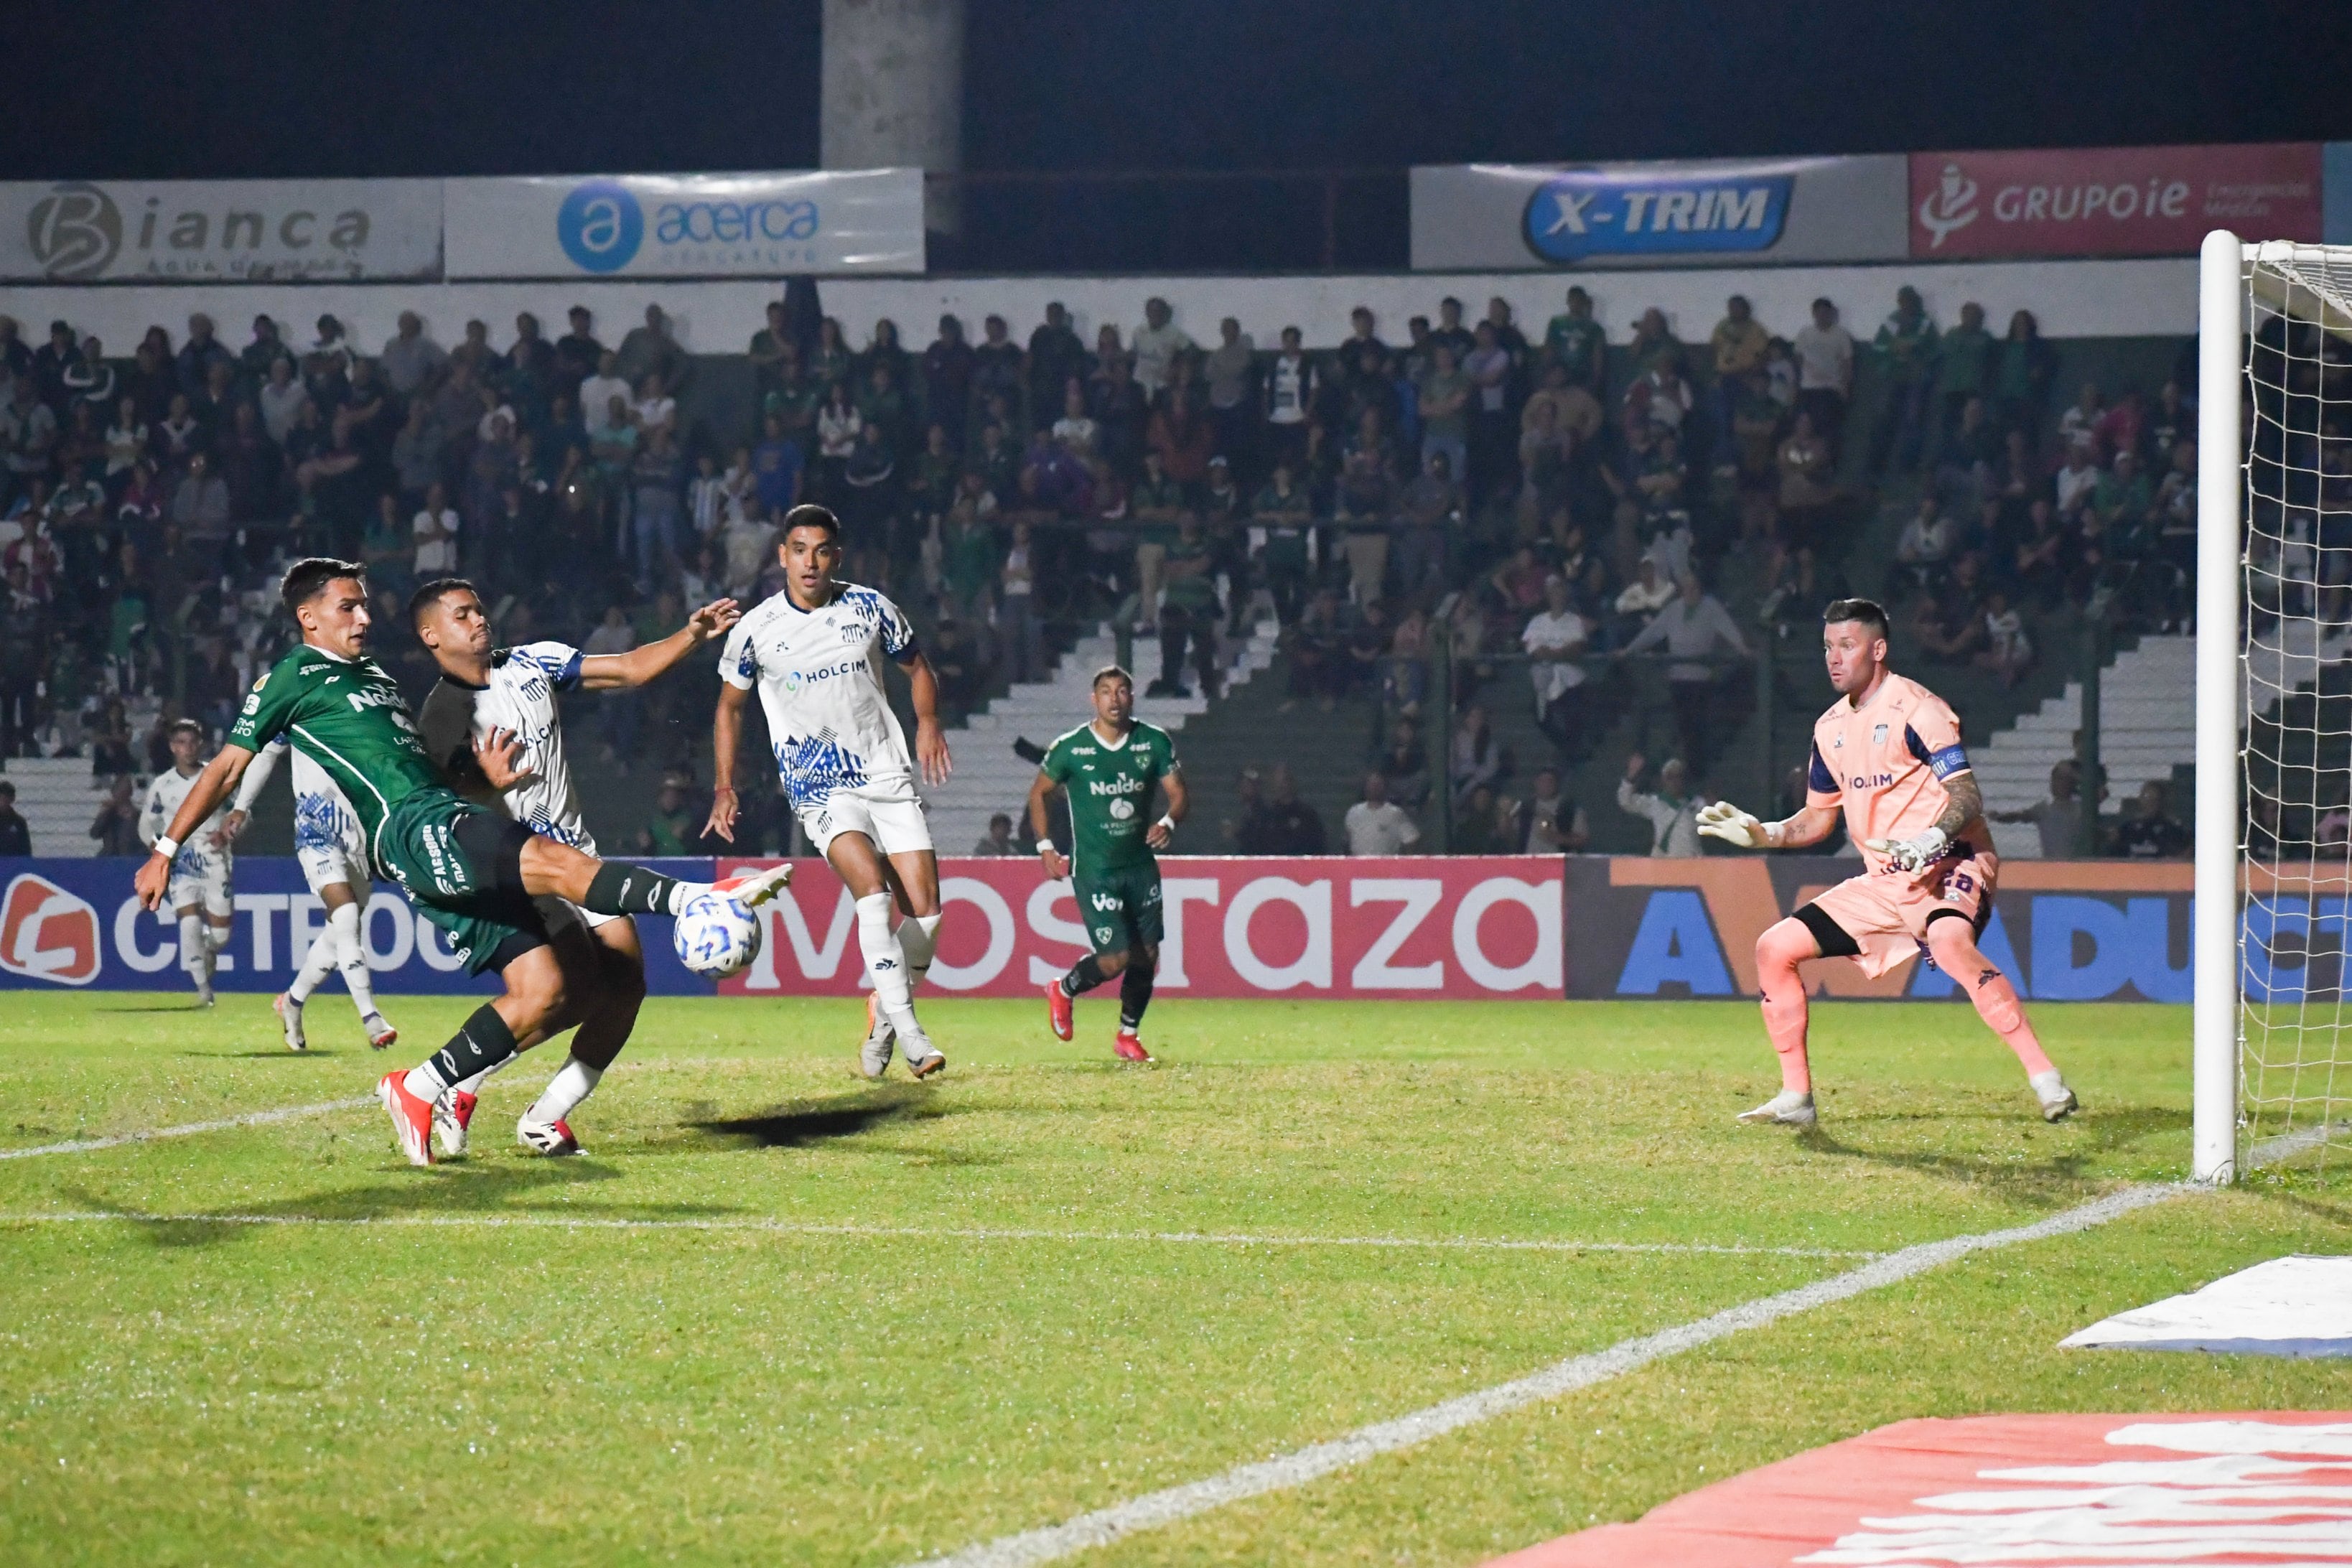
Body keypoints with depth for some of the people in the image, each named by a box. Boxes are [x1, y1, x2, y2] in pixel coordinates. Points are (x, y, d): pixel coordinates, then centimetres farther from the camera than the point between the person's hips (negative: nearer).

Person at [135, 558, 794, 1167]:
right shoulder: (294, 677, 7)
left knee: (546, 991, -3)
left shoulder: (374, 676, 30)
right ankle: (697, 899, -49)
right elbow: (228, 768, 9)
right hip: (412, 828, -9)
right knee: (555, 861, -31)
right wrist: (166, 851, 8)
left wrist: (487, 779, 16)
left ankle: (423, 1088, 4)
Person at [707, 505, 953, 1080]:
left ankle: (883, 1015, 19)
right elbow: (729, 707, 12)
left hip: (888, 776, 3)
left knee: (925, 908, -7)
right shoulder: (754, 631, -3)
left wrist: (928, 721, -3)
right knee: (872, 887, -26)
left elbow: (917, 668, 16)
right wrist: (724, 788, 4)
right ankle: (909, 1034, -26)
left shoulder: (870, 608, 1)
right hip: (820, 789, -3)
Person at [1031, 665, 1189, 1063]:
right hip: (1093, 868, -4)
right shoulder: (1070, 747, -8)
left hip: (1141, 863, 4)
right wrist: (1045, 847, -2)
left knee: (1147, 955, 5)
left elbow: (1178, 793, 3)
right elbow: (1038, 793, 6)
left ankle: (1128, 1035, 26)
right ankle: (1064, 991, 18)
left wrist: (1169, 822, -19)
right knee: (1116, 958, -12)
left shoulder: (1156, 742, -2)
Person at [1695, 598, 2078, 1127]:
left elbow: (1967, 796, -19)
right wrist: (1763, 834, 5)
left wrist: (1932, 839, -37)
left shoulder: (1917, 710, -11)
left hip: (1950, 866, -8)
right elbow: (1818, 819, 22)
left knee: (1948, 942, -39)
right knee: (1774, 949, 2)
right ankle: (1796, 1098, 10)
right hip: (1884, 883, 8)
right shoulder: (1831, 727, 13)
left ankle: (2046, 1078, -40)